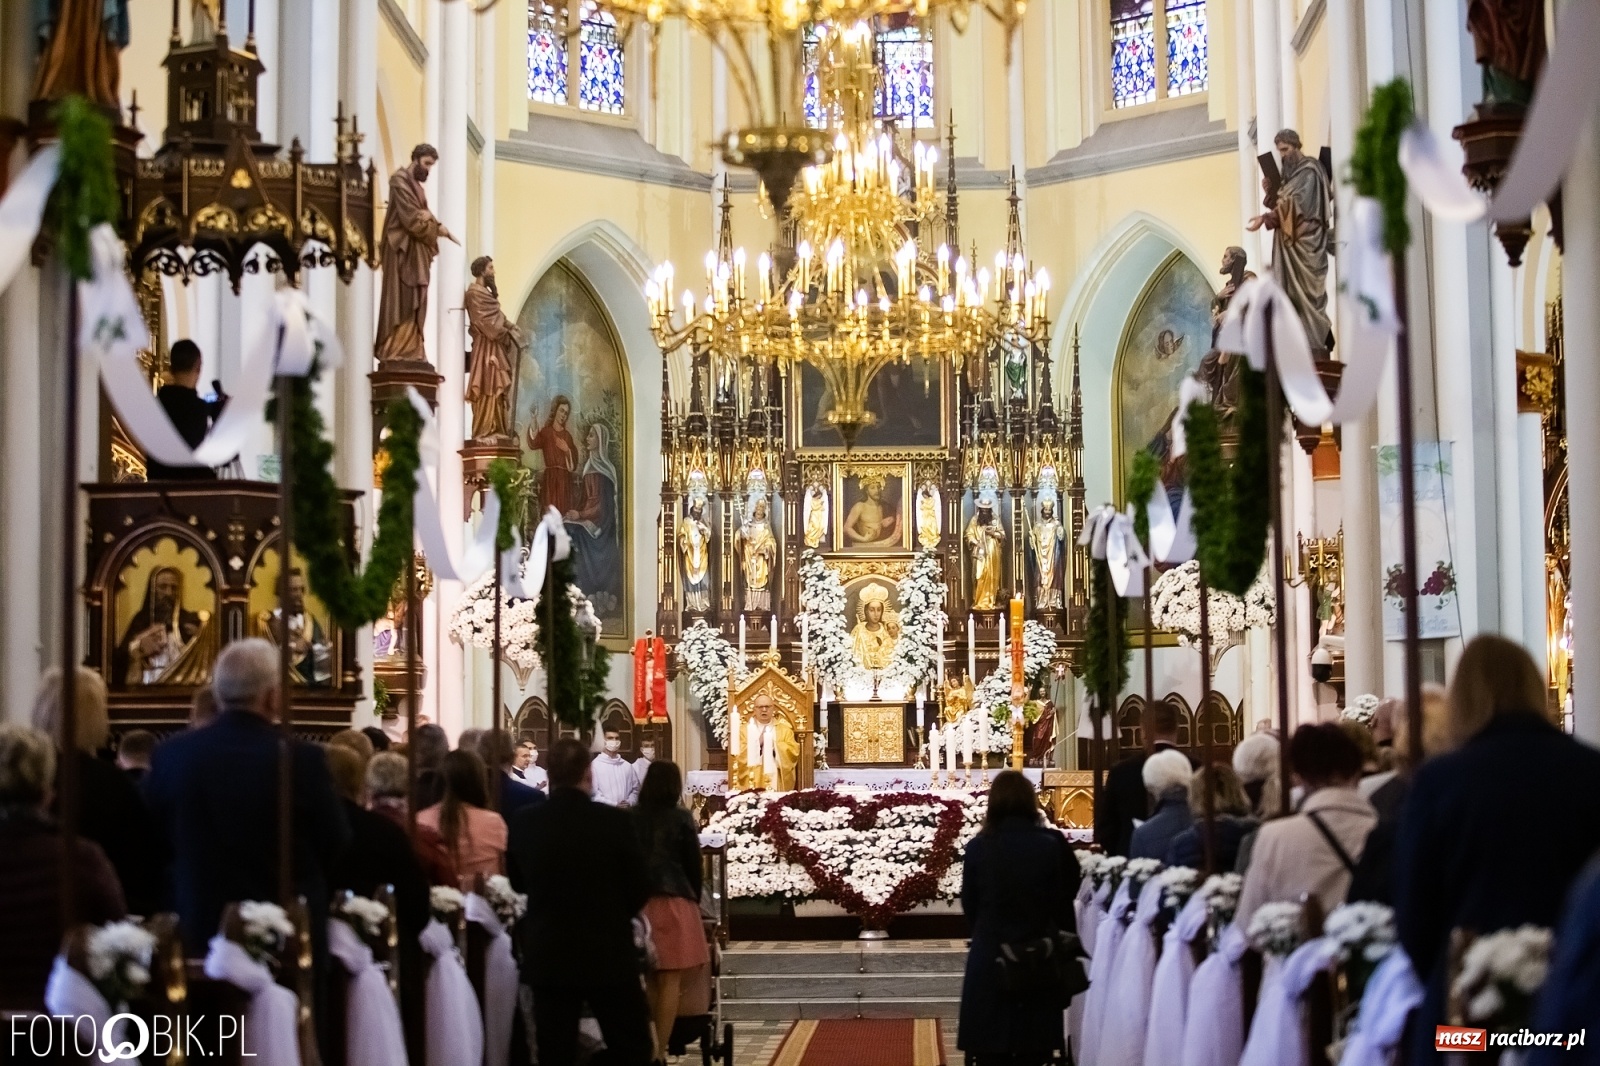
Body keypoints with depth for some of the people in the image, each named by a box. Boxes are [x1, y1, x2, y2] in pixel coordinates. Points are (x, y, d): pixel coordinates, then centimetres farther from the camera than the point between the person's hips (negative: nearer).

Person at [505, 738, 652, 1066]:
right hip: (609, 954, -2)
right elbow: (640, 887, -4)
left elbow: (516, 884, 6)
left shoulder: (523, 823, -7)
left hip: (548, 956, 2)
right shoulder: (613, 821, -14)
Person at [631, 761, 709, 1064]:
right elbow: (693, 863, -1)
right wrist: (695, 898, 12)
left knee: (646, 981, 14)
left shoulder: (631, 818, 1)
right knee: (670, 981, 0)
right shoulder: (680, 818, -5)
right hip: (673, 902, -3)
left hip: (638, 902, 3)